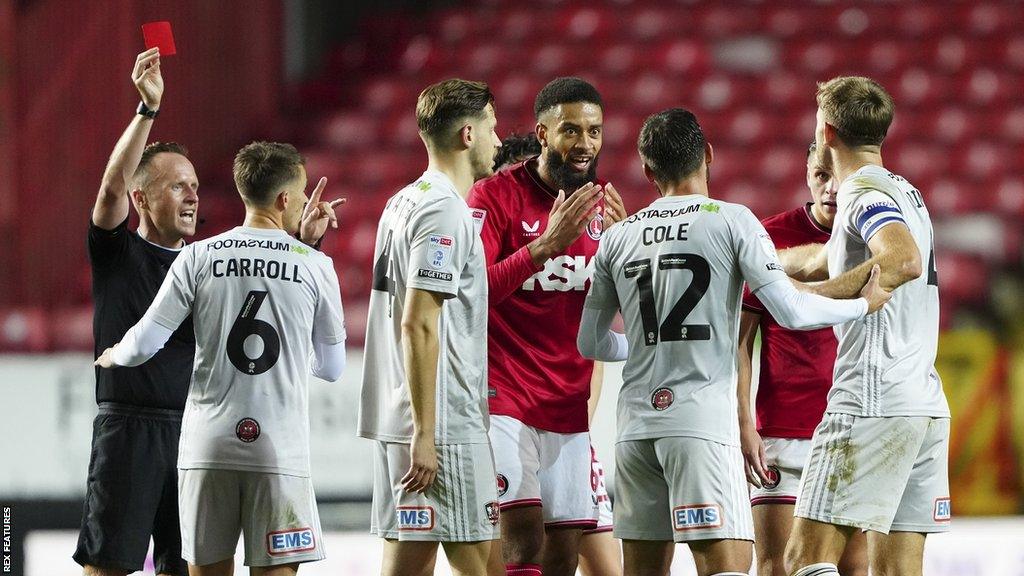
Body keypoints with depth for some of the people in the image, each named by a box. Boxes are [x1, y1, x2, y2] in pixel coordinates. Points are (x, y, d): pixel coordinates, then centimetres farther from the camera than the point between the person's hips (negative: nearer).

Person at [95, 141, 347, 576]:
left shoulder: (199, 258, 2)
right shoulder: (315, 266, 1)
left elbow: (144, 344, -1)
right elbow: (331, 368, 11)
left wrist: (114, 357, 22)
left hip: (207, 445, 2)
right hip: (280, 449, -2)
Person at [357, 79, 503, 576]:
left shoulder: (405, 203, 17)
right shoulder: (444, 210, -13)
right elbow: (419, 325, -19)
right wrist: (424, 434, -20)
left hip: (396, 423, 9)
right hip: (446, 425, -9)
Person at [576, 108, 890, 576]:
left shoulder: (617, 238, 11)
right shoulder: (731, 221, -2)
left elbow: (591, 344, 19)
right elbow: (790, 311, -9)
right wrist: (863, 304, 6)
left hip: (636, 424, 5)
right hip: (702, 422, -5)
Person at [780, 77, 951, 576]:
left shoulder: (865, 193, -7)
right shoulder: (904, 193, 22)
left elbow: (904, 260, -28)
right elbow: (824, 259, 38)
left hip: (872, 404, -9)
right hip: (927, 404, 9)